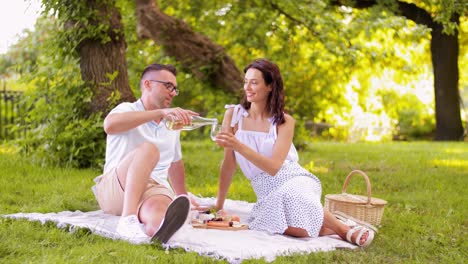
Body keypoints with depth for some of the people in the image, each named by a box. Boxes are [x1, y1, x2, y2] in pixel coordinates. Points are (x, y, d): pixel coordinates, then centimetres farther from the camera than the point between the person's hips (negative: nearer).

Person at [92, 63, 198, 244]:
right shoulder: (127, 109, -1)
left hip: (155, 190, 4)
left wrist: (182, 196, 38)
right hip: (114, 191, -3)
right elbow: (110, 125, -27)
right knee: (148, 149, -32)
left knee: (157, 210, -36)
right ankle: (128, 220, -50)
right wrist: (160, 112, -33)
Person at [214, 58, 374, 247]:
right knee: (293, 229, -33)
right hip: (269, 193, 1)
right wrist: (219, 205, 5)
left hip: (294, 181, -1)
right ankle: (328, 229, -4)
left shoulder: (284, 122, -3)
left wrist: (239, 146, -27)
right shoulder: (233, 115, 1)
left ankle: (345, 229, -15)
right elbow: (229, 163, 5)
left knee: (292, 196, -39)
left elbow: (274, 167, -15)